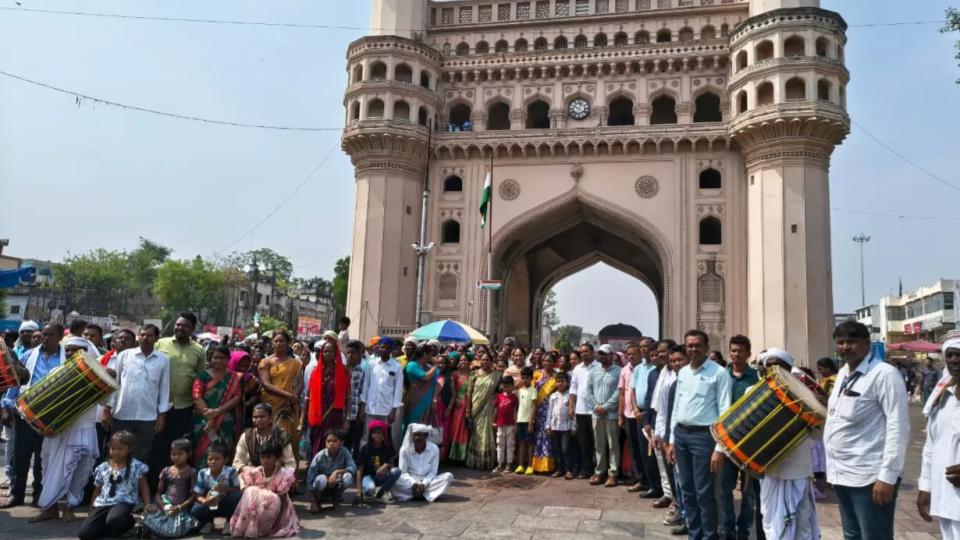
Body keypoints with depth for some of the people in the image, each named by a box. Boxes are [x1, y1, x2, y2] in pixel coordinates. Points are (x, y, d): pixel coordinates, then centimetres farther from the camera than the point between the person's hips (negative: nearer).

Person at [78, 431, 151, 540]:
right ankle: (114, 528, 10)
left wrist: (148, 504, -11)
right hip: (103, 504, 5)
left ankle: (129, 522, -3)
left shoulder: (136, 466, -2)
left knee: (113, 520, -38)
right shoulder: (103, 467, 10)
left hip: (124, 503, -5)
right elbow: (97, 489, 19)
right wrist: (92, 509, 20)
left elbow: (144, 487, 1)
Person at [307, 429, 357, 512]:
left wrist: (337, 472, -40)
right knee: (321, 478, -36)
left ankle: (336, 498, 2)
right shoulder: (319, 456, -23)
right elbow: (310, 478, -22)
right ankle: (317, 500, -2)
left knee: (348, 476, -29)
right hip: (323, 487, -2)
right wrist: (313, 502, -27)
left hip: (336, 486, 2)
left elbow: (353, 468, -27)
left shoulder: (344, 452, -18)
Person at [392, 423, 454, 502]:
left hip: (427, 482, 2)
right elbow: (403, 472, -7)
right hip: (410, 482, -2)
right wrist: (413, 483, -23)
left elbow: (433, 472, -4)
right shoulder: (405, 449, -8)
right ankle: (426, 494, -26)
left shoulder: (434, 449, -7)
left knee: (448, 476, -23)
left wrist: (424, 484, -21)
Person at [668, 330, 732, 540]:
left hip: (703, 435, -6)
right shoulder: (682, 373, 11)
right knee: (687, 490, 14)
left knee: (704, 493, 0)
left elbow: (725, 411, -11)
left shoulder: (719, 373, -9)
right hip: (681, 434, 6)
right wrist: (672, 440, 14)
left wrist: (719, 447, -15)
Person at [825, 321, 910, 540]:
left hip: (870, 476, -8)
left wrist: (887, 476, -20)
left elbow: (898, 427, -17)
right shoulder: (842, 373, 12)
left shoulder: (884, 374, -13)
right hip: (841, 473, 8)